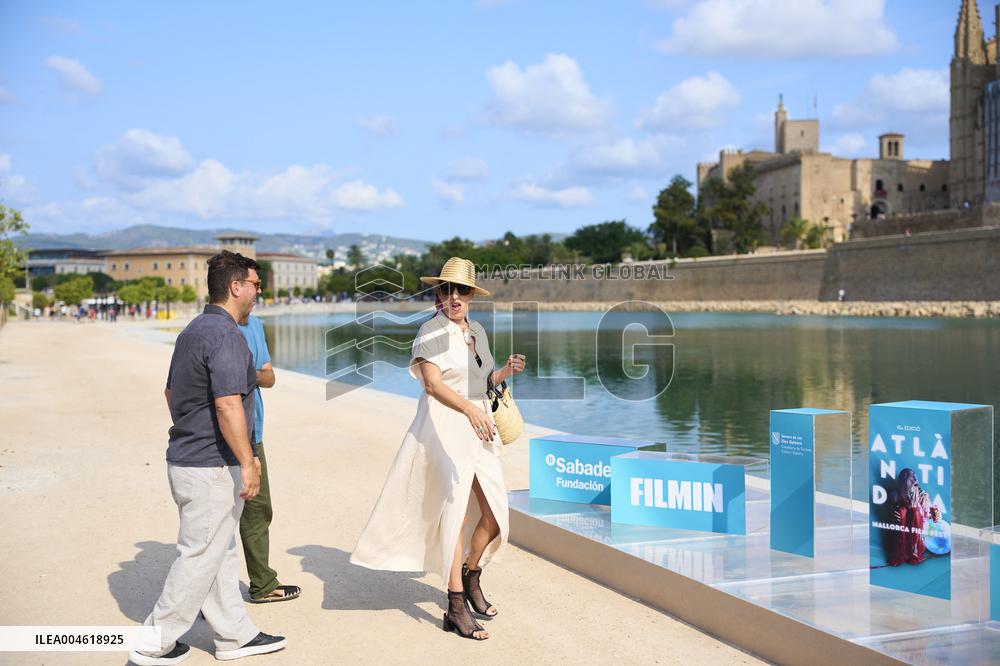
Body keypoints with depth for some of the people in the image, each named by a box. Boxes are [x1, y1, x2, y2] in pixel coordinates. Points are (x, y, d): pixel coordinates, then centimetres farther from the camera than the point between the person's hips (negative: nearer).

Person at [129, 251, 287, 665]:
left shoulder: (193, 330, 12)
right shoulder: (225, 335, -19)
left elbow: (171, 392, 21)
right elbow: (228, 405, -27)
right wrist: (247, 462, -22)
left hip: (186, 457, 10)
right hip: (212, 468, -10)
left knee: (221, 553, 17)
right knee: (199, 557, 1)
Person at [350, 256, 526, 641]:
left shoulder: (478, 332, 13)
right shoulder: (432, 331, -9)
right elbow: (432, 383, -21)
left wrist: (507, 371, 3)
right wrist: (469, 410, -33)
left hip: (478, 427, 7)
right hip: (443, 426, -7)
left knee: (494, 513, 5)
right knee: (456, 511, -9)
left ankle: (470, 577, 31)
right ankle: (456, 609, -2)